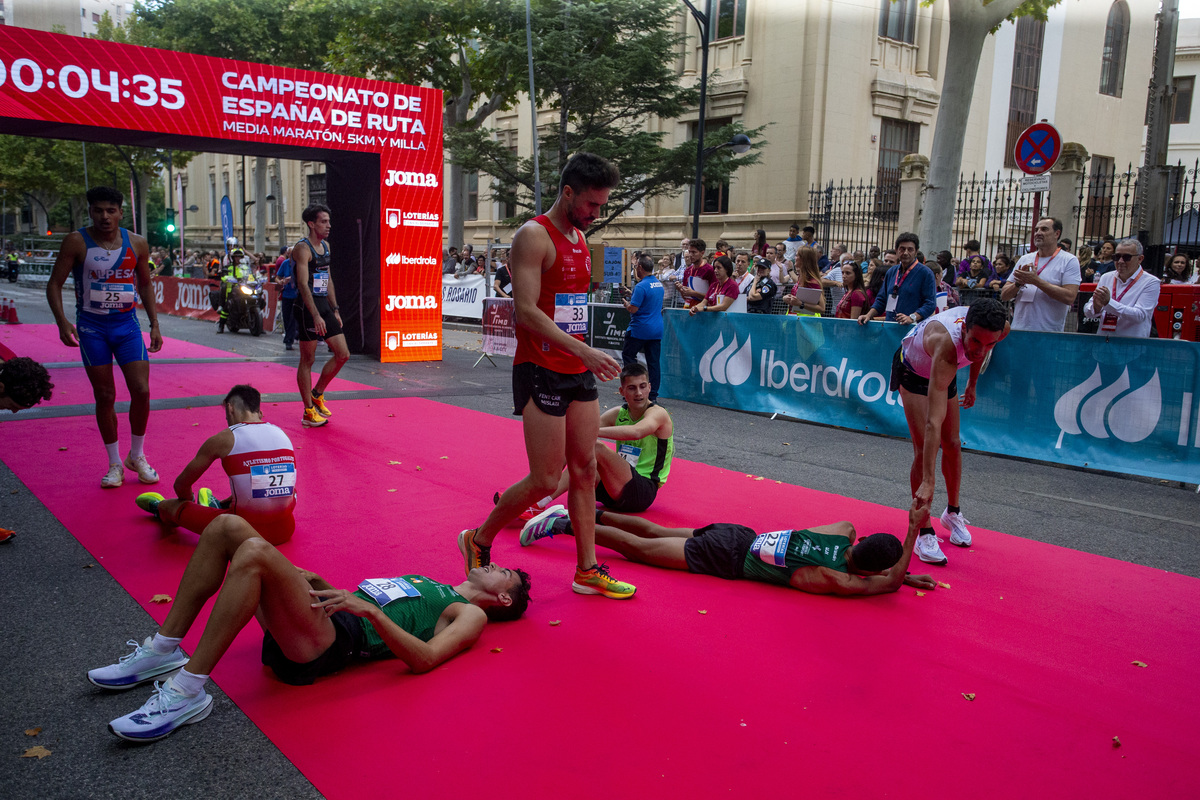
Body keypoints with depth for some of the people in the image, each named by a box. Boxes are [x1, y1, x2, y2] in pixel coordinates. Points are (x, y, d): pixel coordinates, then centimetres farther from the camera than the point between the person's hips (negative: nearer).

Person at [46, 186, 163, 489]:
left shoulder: (137, 244, 0)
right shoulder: (77, 242, -8)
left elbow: (145, 284, 13)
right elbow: (54, 284, -3)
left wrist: (155, 325, 7)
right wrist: (62, 321, -17)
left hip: (127, 324, 2)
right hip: (91, 327, -2)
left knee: (141, 391, -6)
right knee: (105, 396, 3)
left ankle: (137, 456, 15)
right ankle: (114, 464, 16)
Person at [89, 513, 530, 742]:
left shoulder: (470, 614, 8)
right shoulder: (427, 584, 33)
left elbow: (424, 658, -11)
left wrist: (370, 609, -21)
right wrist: (316, 583, 11)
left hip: (333, 643, -8)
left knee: (255, 552, -31)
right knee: (227, 525, -2)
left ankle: (187, 692, -25)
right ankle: (164, 652, 0)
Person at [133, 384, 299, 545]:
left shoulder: (224, 439, -5)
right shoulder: (281, 433, 9)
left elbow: (181, 484, 9)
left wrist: (190, 503, 32)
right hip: (284, 531, 4)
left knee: (172, 507, 18)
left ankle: (160, 508, 55)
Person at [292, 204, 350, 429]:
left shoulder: (326, 246, 14)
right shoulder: (303, 248, -12)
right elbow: (303, 284, -21)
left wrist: (335, 309, 15)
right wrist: (316, 316, -27)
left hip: (325, 306, 8)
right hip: (308, 309, -8)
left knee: (343, 354, 5)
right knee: (307, 360, 0)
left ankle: (317, 394, 23)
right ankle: (309, 412, 8)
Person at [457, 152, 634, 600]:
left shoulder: (580, 239, 14)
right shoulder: (534, 236, -12)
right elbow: (526, 312, -22)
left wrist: (586, 359, 15)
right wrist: (584, 350, -27)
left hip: (578, 371, 8)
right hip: (542, 372, -8)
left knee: (585, 470, 10)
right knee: (546, 480, -5)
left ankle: (588, 570, 19)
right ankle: (478, 541, 18)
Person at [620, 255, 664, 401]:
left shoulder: (641, 286, -17)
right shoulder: (659, 284, 10)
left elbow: (633, 309, -19)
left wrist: (625, 302, 1)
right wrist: (632, 297, 22)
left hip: (640, 329, -7)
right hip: (657, 329, 8)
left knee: (628, 355, 7)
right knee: (653, 361, 7)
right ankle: (653, 395, 8)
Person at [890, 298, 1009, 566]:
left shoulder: (999, 329, -30)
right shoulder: (946, 344, -48)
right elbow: (934, 422, -52)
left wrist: (972, 383, 12)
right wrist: (927, 482, -55)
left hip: (946, 370, 6)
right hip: (913, 370, -6)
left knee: (952, 445, 9)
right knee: (925, 448, -15)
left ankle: (952, 513, 32)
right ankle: (924, 534, -5)